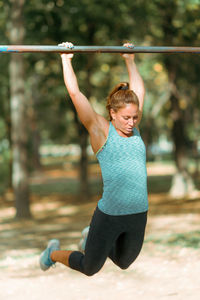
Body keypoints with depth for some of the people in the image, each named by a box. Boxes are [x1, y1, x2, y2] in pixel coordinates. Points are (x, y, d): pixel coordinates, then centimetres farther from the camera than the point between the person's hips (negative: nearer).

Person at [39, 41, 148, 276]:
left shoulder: (134, 129, 6)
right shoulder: (101, 131, -8)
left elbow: (138, 91, 20)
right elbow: (75, 93, -10)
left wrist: (130, 60, 24)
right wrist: (66, 59, -4)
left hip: (138, 214, 6)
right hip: (109, 214, -6)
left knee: (124, 262, 25)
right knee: (89, 268, 10)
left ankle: (92, 237, 50)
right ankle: (54, 253, 38)